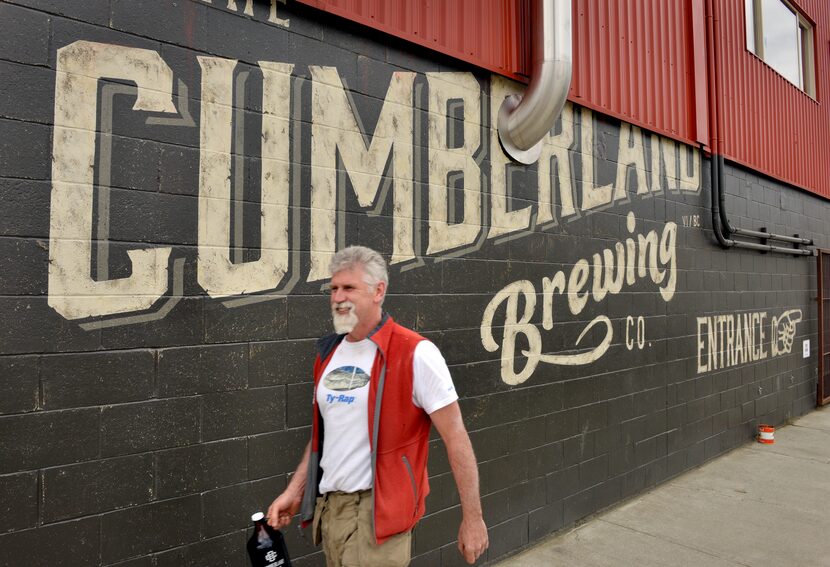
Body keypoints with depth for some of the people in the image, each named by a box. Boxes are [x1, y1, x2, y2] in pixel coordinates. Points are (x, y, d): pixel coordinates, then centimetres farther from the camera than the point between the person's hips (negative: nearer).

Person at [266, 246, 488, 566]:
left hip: (377, 509, -6)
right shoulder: (328, 353, 6)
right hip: (328, 505, 7)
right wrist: (294, 491, 10)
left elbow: (456, 438, -14)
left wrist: (472, 518, -12)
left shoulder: (415, 354, -16)